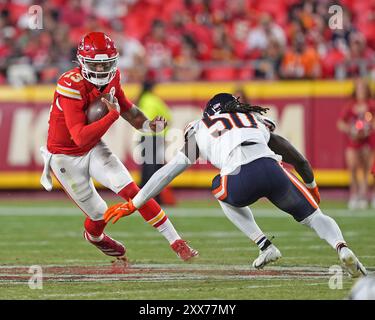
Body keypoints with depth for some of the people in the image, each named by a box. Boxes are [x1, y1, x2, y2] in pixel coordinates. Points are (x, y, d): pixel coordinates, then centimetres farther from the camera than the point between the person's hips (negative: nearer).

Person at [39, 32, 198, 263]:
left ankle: (177, 243, -12)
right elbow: (80, 138, -36)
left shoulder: (111, 78, -10)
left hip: (94, 149, 5)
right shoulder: (71, 87, -32)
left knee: (132, 191, -13)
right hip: (65, 157, -5)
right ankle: (94, 237, 42)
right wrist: (113, 115, -35)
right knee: (99, 214, 5)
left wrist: (147, 125, -5)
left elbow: (123, 104, 11)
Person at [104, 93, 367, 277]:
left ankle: (265, 246, 18)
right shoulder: (257, 122, 37)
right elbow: (299, 160, 42)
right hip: (271, 168, 2)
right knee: (314, 216, 19)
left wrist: (133, 205, 40)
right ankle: (342, 247, -13)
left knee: (224, 195, 34)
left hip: (242, 180, -2)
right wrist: (312, 186, 61)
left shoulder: (201, 130, 31)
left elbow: (168, 171, 32)